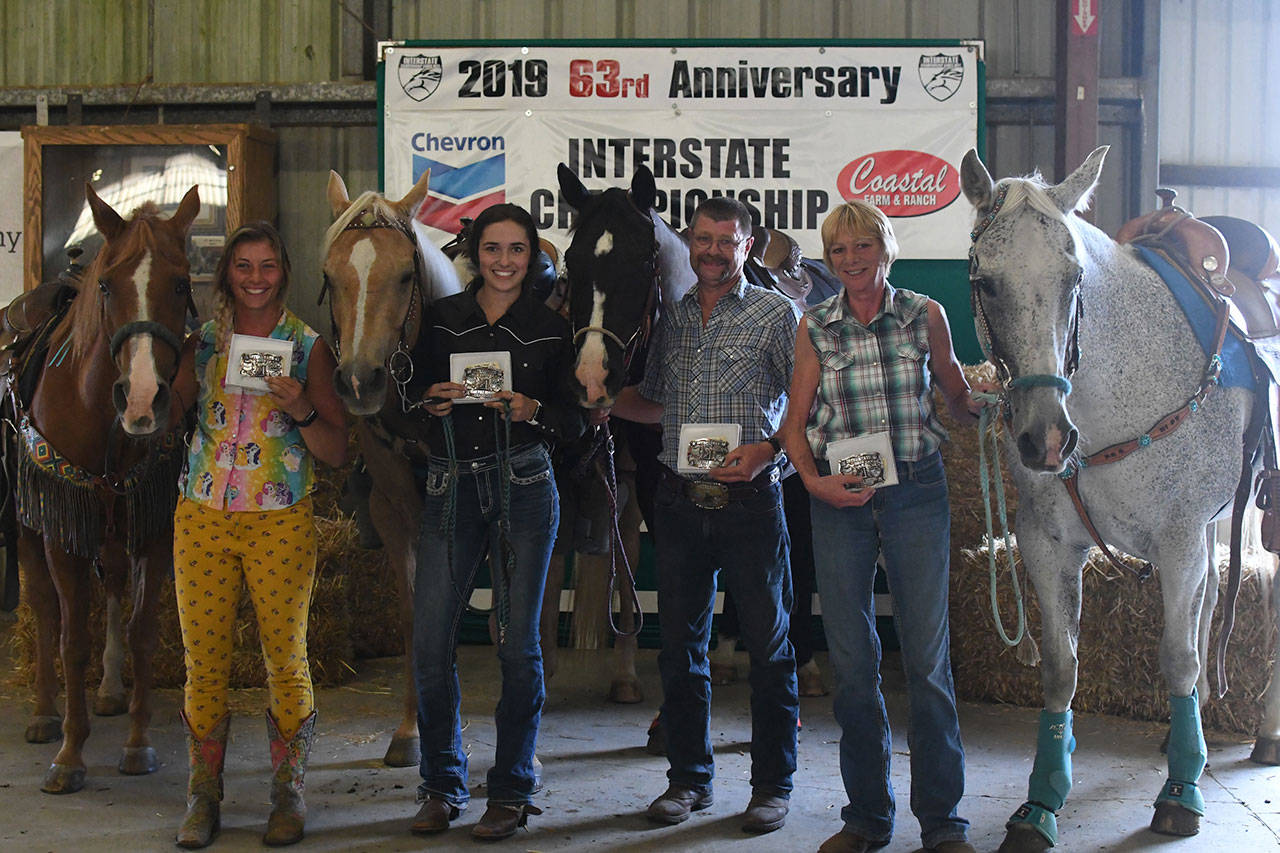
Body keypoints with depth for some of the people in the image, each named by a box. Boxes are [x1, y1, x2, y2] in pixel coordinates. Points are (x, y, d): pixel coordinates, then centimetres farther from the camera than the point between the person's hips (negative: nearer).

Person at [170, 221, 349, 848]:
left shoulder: (309, 347, 2)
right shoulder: (203, 343, 9)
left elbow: (337, 453, -1)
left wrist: (301, 410, -16)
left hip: (282, 522, -2)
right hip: (203, 518, 2)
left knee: (286, 659, 1)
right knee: (203, 661, 4)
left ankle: (288, 795, 16)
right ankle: (204, 797, 17)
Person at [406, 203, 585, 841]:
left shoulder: (550, 328, 4)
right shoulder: (441, 319, 7)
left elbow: (576, 421, 3)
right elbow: (411, 396, 10)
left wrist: (533, 410, -16)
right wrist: (432, 403, -12)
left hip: (523, 488, -1)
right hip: (451, 485, 2)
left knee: (518, 644, 1)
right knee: (430, 643, -1)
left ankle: (511, 791, 15)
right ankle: (442, 786, 17)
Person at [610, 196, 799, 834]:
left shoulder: (775, 313, -1)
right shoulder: (671, 317, 12)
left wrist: (767, 451, -19)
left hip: (751, 500, -4)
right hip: (679, 501, 4)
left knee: (768, 645, 3)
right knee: (680, 644, 10)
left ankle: (773, 784, 15)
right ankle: (689, 777, 23)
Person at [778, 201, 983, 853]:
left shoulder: (926, 316, 3)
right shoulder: (815, 327, 4)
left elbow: (956, 397, 15)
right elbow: (795, 423, 4)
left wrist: (980, 403, -6)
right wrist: (815, 481, -12)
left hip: (916, 489, -1)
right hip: (839, 497, 1)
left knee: (927, 656, -2)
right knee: (851, 660, 6)